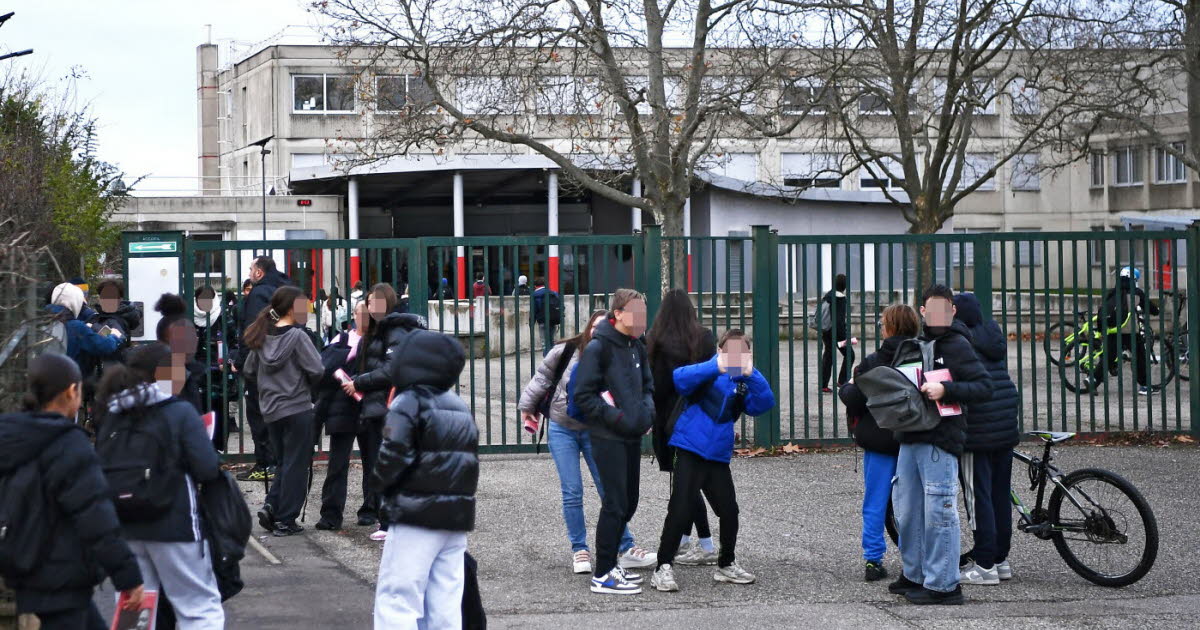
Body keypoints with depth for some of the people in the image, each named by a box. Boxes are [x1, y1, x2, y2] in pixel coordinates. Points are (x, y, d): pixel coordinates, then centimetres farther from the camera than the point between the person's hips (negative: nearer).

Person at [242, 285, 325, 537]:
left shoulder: (262, 337, 5)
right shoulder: (297, 336, -13)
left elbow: (249, 372, 12)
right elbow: (316, 370, -16)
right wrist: (306, 384, 5)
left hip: (271, 410, 6)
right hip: (298, 408, -6)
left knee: (285, 462, 19)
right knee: (296, 465, 3)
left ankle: (271, 506, 3)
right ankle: (285, 520, 4)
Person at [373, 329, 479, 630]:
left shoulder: (409, 404, -8)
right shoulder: (460, 408, 15)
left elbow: (393, 458, -16)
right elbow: (469, 461, 15)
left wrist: (380, 484, 2)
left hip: (416, 517, -7)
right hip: (457, 517, 7)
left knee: (396, 600, -5)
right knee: (445, 605, 9)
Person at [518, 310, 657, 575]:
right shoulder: (566, 351, -10)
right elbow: (543, 377, 6)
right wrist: (528, 406, 12)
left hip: (594, 431, 0)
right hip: (561, 430, 0)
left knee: (609, 488, 2)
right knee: (572, 493, 0)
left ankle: (626, 548, 8)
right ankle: (579, 550, 11)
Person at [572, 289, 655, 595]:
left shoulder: (636, 346, 11)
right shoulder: (598, 347, -13)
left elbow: (647, 384, 23)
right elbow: (584, 395, -15)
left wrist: (646, 410, 4)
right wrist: (615, 416, -20)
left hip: (633, 437, 8)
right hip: (608, 438, -8)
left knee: (628, 502, 13)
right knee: (614, 504, -7)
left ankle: (609, 565, 25)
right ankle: (602, 575, 0)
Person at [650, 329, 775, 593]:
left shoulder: (744, 383, 10)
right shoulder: (708, 372, -4)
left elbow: (764, 403, -8)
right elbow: (680, 380, -25)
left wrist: (751, 374, -23)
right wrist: (716, 366, -37)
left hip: (719, 455, 5)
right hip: (690, 450, -5)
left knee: (729, 512, 9)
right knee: (681, 510, -10)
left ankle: (727, 565, 28)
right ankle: (663, 568, -2)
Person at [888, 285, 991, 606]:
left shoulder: (957, 345, -5)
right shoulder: (917, 343, 17)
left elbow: (984, 387, -13)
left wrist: (945, 389, -23)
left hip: (941, 438, -8)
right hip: (911, 436, 8)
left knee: (938, 510, -8)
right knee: (907, 508, 11)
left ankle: (943, 585, -3)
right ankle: (916, 574, 23)